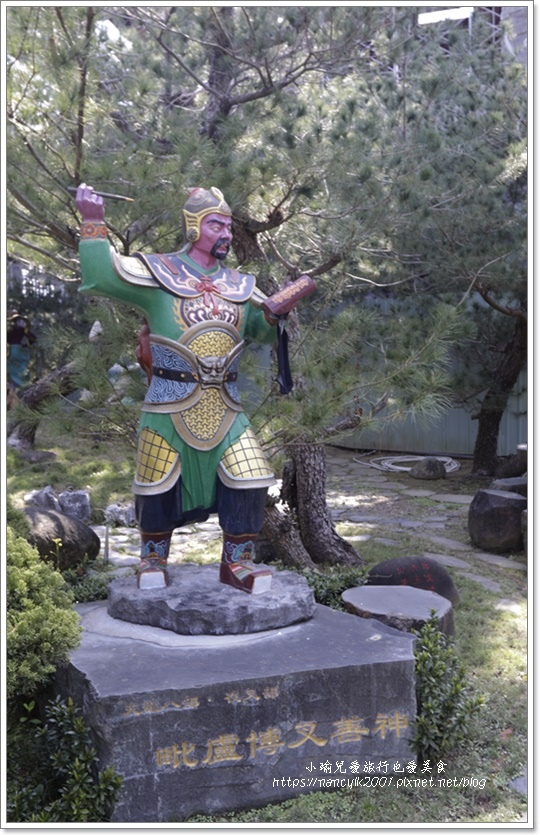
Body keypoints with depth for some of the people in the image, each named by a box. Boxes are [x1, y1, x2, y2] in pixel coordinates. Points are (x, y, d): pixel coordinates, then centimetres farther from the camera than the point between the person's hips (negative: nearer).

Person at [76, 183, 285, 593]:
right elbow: (100, 275, -9)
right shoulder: (159, 273, 0)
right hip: (168, 406, -3)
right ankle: (153, 556, 29)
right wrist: (93, 221, -11)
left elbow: (268, 331, 18)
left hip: (225, 408, 4)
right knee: (158, 485, 4)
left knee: (249, 480, -4)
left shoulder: (240, 286, 15)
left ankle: (237, 560, 14)